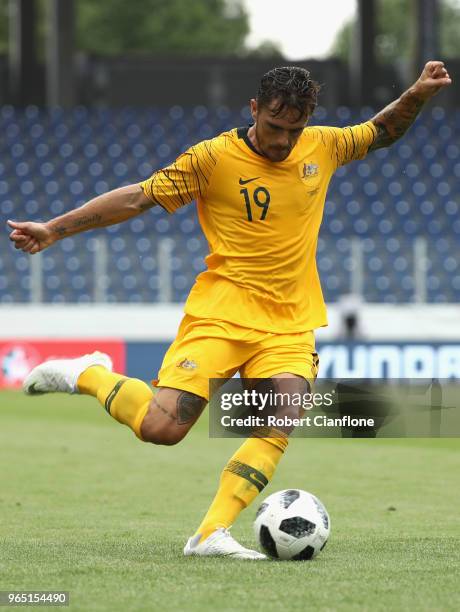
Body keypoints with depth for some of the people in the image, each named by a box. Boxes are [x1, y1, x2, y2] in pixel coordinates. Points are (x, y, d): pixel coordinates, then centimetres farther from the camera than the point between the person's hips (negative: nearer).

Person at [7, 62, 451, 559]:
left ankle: (211, 535, -17)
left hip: (291, 325, 4)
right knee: (161, 428, -17)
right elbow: (139, 198, -2)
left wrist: (417, 95, 6)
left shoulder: (322, 147, 7)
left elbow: (382, 133, 25)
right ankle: (86, 375, 11)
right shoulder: (214, 157, -6)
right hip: (220, 312, -4)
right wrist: (55, 229, -4)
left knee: (280, 425, -21)